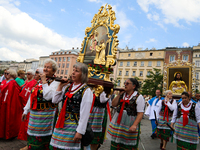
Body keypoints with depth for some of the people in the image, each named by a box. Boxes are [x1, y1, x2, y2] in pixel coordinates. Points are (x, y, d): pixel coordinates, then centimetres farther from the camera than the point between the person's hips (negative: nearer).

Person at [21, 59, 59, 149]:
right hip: (34, 114, 7)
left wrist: (44, 82, -20)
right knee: (33, 136, 19)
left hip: (45, 115, -7)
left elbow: (48, 96, -27)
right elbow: (32, 96, 16)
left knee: (41, 137, 5)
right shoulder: (40, 81, 11)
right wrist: (26, 111, 19)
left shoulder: (55, 83, -12)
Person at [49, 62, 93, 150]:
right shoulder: (67, 87, 7)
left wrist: (80, 132, -14)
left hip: (73, 125, -6)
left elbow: (84, 114, -14)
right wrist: (60, 86, -1)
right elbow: (54, 101, 6)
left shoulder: (86, 91, -13)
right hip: (61, 123, 6)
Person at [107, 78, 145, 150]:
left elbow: (140, 113, -13)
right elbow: (113, 104, 4)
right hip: (118, 121, 5)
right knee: (115, 143, 13)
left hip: (129, 123, -5)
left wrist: (134, 125, -23)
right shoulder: (122, 94, 9)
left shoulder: (139, 97, -8)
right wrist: (120, 94, -3)